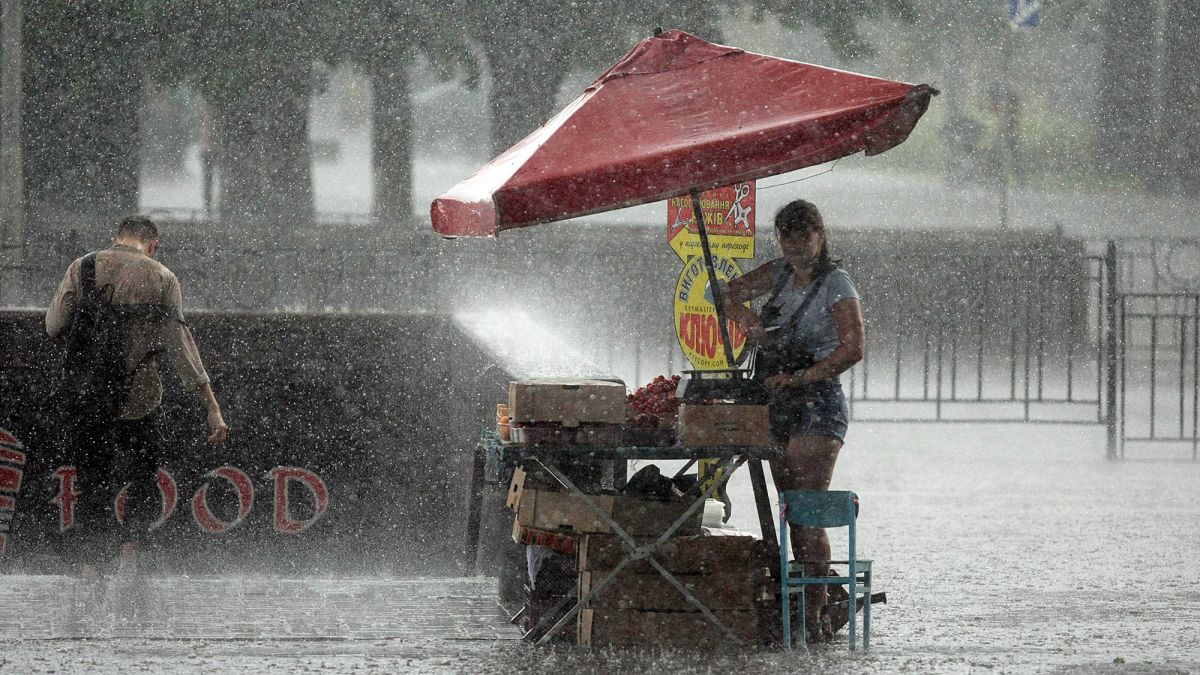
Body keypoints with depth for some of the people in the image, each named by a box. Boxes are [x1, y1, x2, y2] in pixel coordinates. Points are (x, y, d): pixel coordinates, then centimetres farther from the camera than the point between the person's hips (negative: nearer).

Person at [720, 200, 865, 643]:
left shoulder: (836, 283, -8)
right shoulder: (782, 274, 12)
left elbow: (853, 348, -18)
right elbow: (729, 294, 21)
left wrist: (800, 377, -24)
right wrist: (745, 318, 0)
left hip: (818, 404, -8)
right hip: (780, 406, 8)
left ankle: (814, 619, -17)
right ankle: (799, 613, 10)